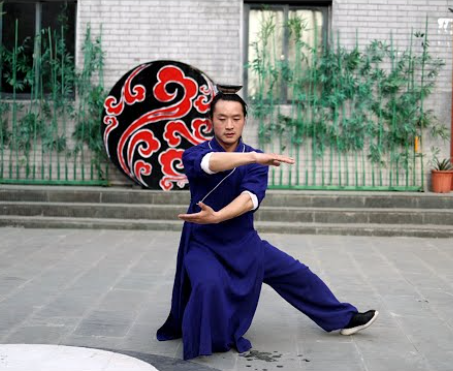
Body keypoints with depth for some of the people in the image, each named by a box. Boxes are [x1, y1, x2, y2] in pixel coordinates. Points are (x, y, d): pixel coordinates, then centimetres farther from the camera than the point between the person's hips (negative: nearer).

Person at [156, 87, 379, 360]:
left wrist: (217, 217, -39)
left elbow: (251, 197, -22)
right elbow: (210, 163, -37)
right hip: (203, 243, -4)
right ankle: (201, 344, -6)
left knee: (297, 274, 8)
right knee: (208, 285, -33)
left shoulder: (255, 159, -3)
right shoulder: (195, 154, -10)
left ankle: (343, 318, 28)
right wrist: (254, 157, -49)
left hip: (244, 241, 4)